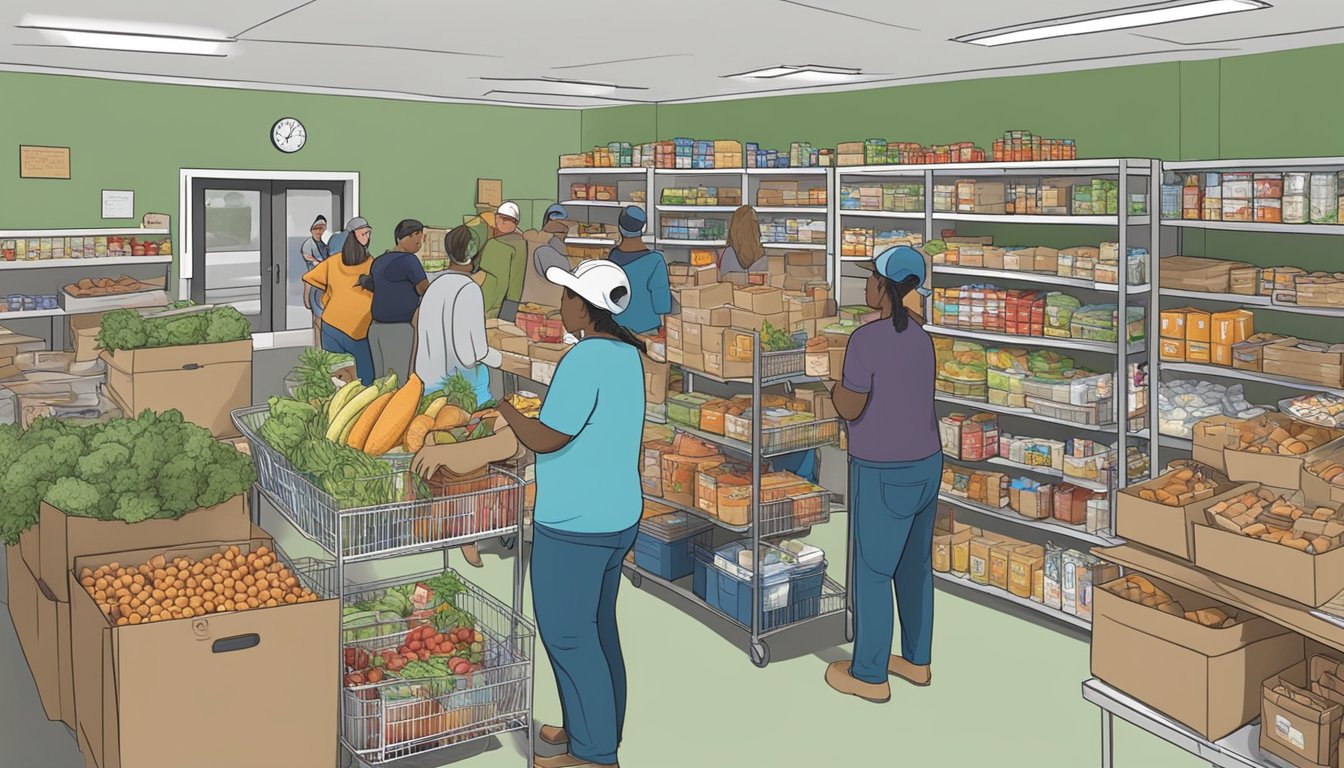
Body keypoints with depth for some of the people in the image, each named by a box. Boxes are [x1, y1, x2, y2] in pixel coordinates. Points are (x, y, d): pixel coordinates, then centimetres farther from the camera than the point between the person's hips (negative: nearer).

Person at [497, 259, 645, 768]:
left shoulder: (584, 360, -21)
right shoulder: (627, 355, 7)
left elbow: (546, 439, -19)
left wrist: (499, 403, -4)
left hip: (573, 525, -9)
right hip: (618, 516, 9)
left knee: (567, 635, 3)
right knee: (597, 627, 19)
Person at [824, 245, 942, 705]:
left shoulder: (865, 340, -23)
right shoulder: (919, 336, 4)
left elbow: (850, 409, -18)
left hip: (884, 474, -8)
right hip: (924, 464, 8)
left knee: (872, 571, 5)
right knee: (915, 564, 18)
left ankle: (870, 675, 17)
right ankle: (916, 660, 31)